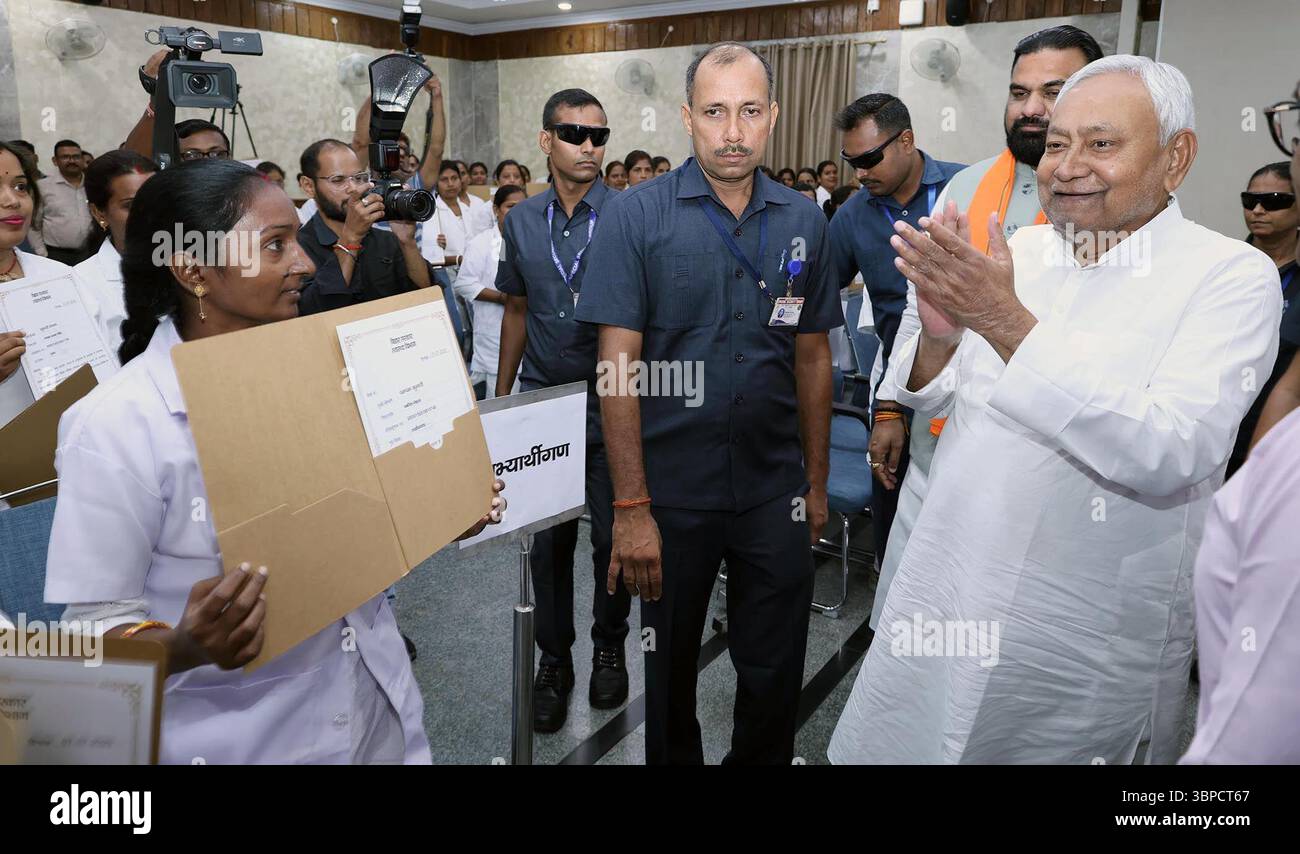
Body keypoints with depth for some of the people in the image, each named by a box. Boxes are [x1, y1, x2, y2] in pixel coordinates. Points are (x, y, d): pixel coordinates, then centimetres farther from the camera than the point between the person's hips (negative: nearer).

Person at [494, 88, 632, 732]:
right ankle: (554, 659, 29)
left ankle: (609, 647, 33)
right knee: (549, 539, 10)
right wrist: (500, 397, 14)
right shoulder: (521, 221, 5)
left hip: (612, 404, -2)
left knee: (613, 535, 9)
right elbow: (517, 310, 13)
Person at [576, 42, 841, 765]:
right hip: (672, 493, -2)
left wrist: (816, 482, 9)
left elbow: (812, 358, 9)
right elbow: (619, 368, -11)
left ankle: (762, 758, 42)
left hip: (775, 491, 3)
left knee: (776, 677, 15)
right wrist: (632, 508, -14)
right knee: (667, 671, 18)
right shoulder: (636, 216, -8)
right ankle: (674, 758, 44)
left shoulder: (804, 222, 3)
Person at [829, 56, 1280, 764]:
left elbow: (1169, 455, -24)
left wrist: (1007, 321, -30)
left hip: (1093, 639, -4)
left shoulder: (1233, 275, -10)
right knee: (893, 745, 16)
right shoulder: (1018, 251, 3)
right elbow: (928, 398, 5)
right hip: (946, 595, 4)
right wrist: (940, 335, -19)